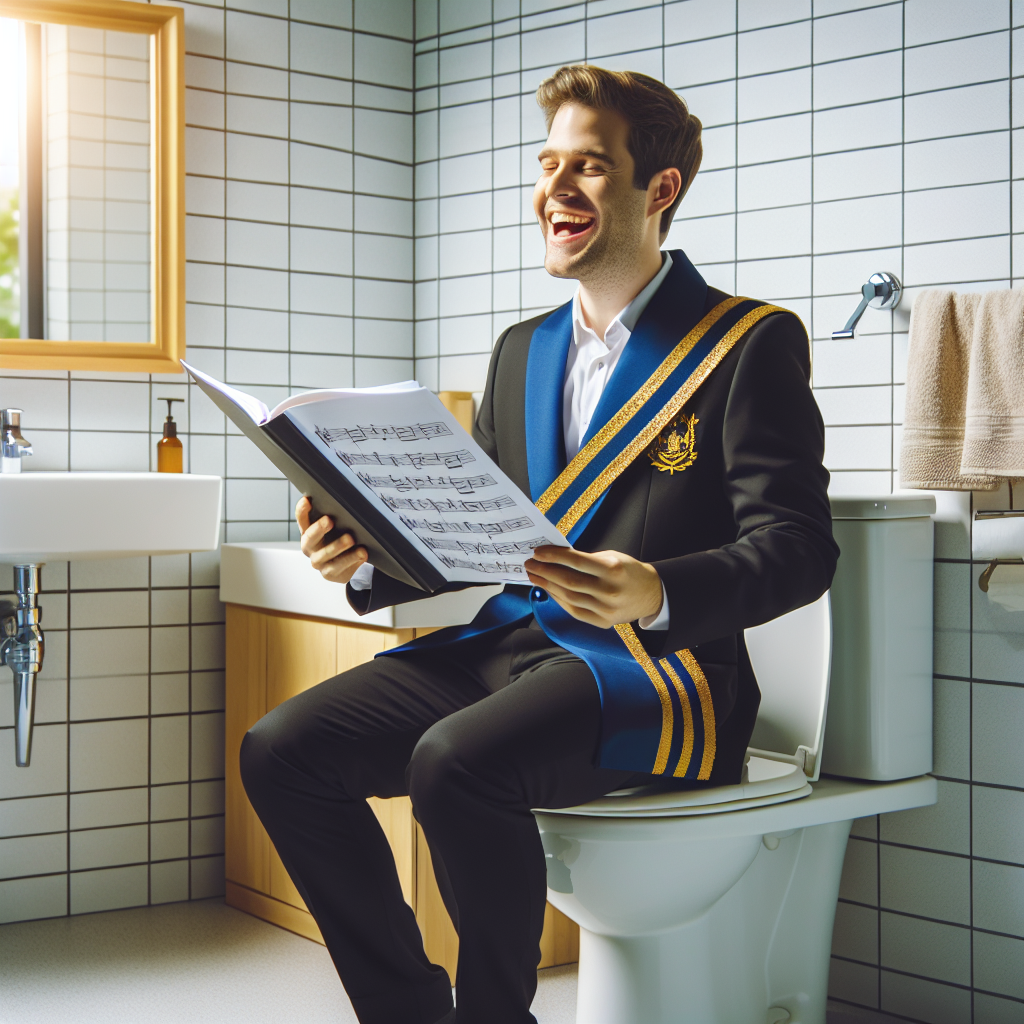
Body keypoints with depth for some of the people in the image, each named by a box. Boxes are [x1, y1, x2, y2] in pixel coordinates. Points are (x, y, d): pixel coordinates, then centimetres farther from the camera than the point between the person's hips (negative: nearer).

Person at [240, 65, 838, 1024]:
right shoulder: (520, 351, 20)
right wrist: (369, 560, -1)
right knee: (281, 749, -12)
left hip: (651, 667, -6)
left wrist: (656, 595, -28)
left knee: (455, 760, -33)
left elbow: (798, 547, -9)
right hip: (501, 644, 7)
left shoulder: (752, 342, -1)